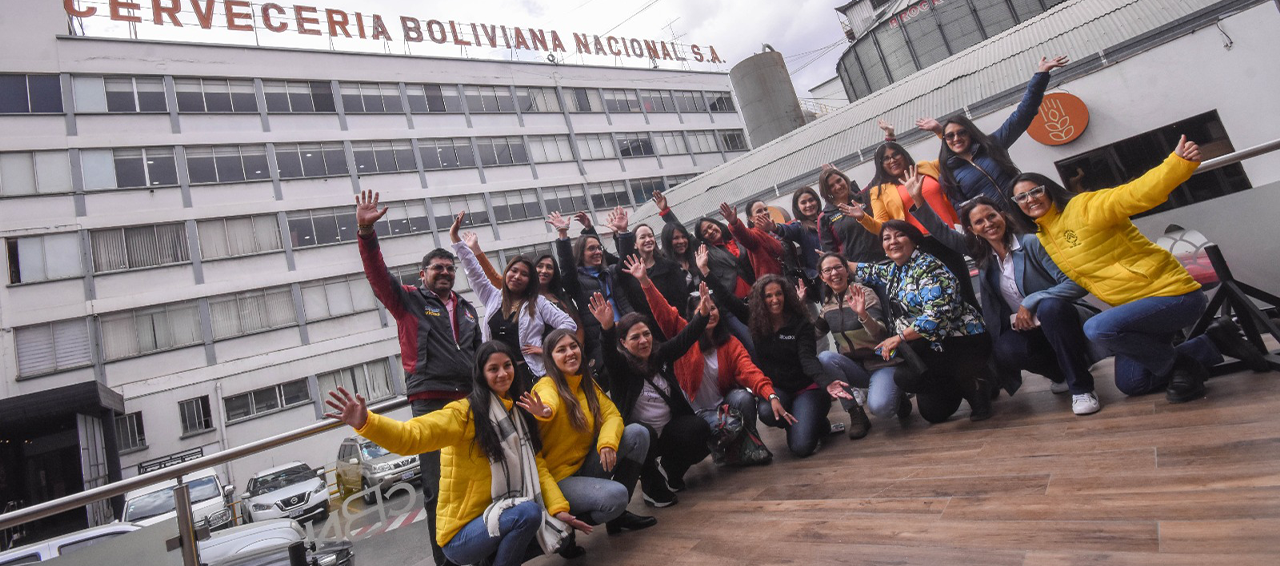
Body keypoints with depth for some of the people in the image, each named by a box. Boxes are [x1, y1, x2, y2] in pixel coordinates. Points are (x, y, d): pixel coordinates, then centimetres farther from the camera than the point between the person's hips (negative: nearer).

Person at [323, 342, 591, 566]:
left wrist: (558, 508, -7)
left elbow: (537, 466, 6)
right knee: (528, 513, -28)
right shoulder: (465, 412, -15)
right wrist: (366, 422, -47)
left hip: (496, 519, 7)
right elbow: (412, 435, -29)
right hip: (460, 535, -7)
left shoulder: (519, 412, 8)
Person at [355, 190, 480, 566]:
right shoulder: (409, 301, 6)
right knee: (439, 489, -2)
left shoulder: (466, 309, 20)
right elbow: (377, 274, -9)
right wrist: (366, 233, -22)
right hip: (430, 403, -4)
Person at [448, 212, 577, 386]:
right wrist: (455, 236, 10)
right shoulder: (493, 297, 15)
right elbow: (473, 271, 14)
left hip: (528, 373, -3)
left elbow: (569, 324, 2)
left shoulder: (538, 302, 6)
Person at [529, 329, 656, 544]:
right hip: (557, 478, -7)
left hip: (584, 465, 7)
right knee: (615, 495, -30)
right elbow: (547, 399, -39)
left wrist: (608, 442, -22)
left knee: (638, 433, -7)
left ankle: (619, 514, 5)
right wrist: (545, 411, -63)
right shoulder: (547, 386, -14)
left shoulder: (587, 383, 6)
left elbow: (612, 415, -1)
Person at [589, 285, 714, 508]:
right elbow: (609, 355, -30)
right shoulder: (620, 365, -9)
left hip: (668, 430, 5)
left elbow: (684, 339, -4)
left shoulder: (660, 355, 5)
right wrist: (607, 328, -51)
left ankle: (671, 471, 8)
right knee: (645, 435, -37)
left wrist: (702, 314, -23)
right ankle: (651, 483, -6)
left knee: (699, 429, -22)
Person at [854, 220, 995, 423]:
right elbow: (869, 271, 31)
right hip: (932, 345, 8)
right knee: (933, 413, 4)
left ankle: (971, 384, -8)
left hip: (963, 342, -8)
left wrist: (899, 338, -26)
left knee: (905, 376, -28)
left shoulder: (927, 267, -16)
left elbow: (936, 315, -28)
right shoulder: (892, 271, 9)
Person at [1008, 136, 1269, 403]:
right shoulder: (1042, 239, 6)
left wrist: (1178, 163, -44)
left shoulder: (1084, 207, -16)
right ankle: (1214, 342, 23)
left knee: (1098, 328, -34)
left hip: (1173, 293, -9)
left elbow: (1135, 194, -30)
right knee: (1130, 384, 11)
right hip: (1134, 303, 9)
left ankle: (1182, 365, -7)